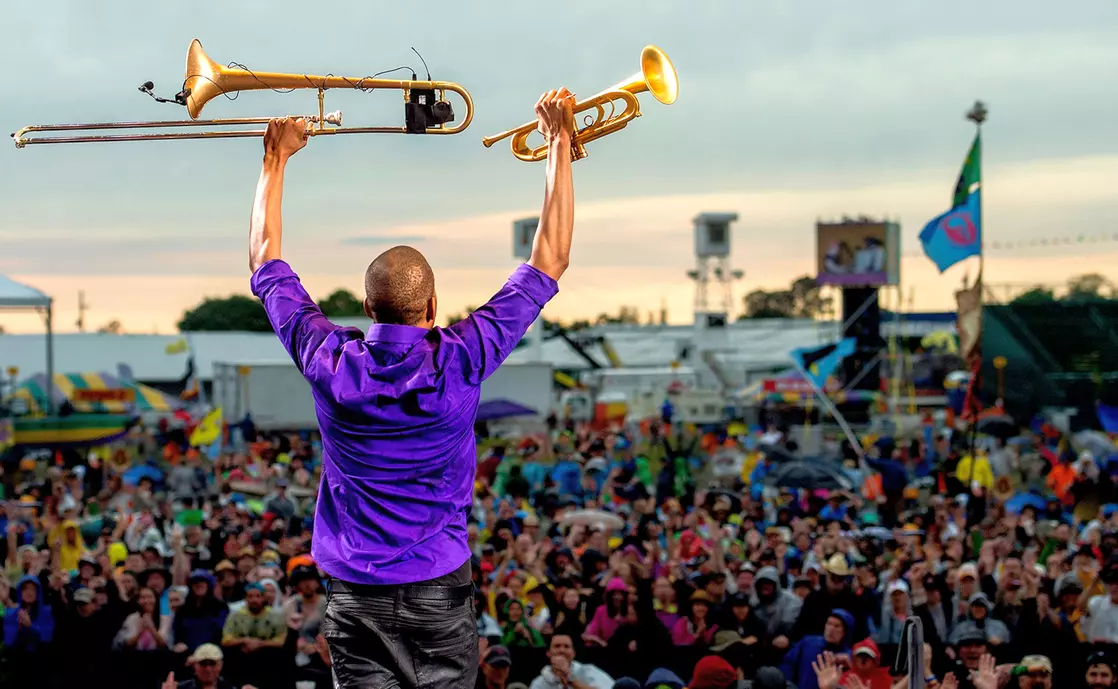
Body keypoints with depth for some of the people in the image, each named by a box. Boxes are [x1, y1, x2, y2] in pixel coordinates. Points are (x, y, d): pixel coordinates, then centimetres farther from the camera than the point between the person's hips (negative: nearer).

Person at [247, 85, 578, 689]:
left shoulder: (330, 365, -8)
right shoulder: (460, 363, -12)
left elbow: (265, 262, 8)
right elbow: (550, 261, -4)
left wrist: (275, 161, 17)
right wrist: (560, 145, 3)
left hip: (352, 591, 2)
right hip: (438, 589, -2)